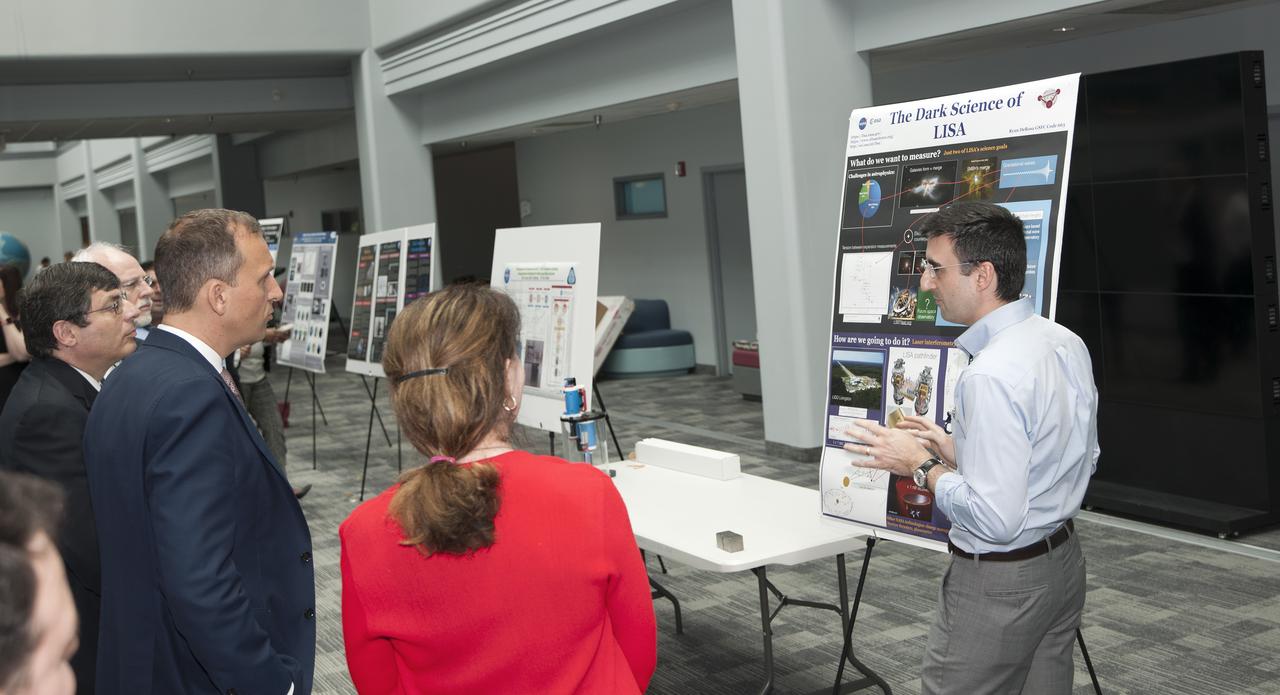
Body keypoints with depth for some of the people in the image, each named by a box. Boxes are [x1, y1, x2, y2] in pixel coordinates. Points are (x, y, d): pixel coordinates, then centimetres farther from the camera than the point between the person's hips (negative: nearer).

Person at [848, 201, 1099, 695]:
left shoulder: (991, 376, -26)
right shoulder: (1066, 343, 2)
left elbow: (996, 519, -27)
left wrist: (921, 465, -13)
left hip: (999, 581, -9)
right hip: (1063, 562, 9)